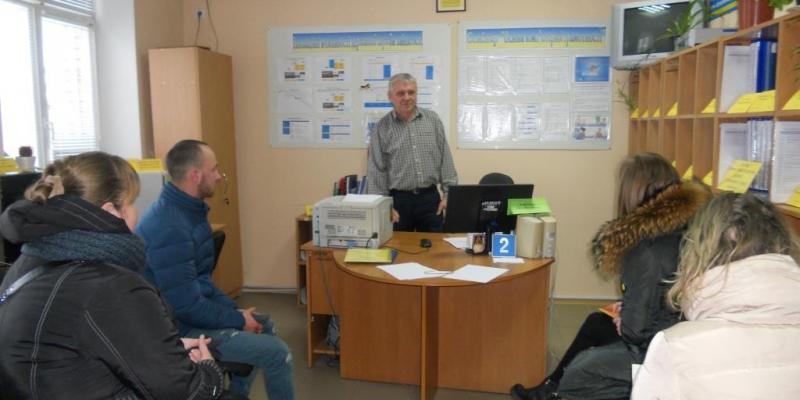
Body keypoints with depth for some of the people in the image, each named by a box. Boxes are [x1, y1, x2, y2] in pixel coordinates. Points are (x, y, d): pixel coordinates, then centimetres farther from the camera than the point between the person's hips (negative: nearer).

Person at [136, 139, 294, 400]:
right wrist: (237, 320, -14)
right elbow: (186, 305, -27)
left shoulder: (187, 209, 5)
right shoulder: (170, 227, -28)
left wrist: (233, 309, 5)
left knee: (265, 326, 22)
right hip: (179, 326, -10)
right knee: (277, 352, -11)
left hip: (192, 307, 10)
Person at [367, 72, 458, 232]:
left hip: (430, 197, 2)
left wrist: (449, 193, -1)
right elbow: (376, 170, -1)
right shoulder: (382, 128, -1)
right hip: (398, 200, -1)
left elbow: (445, 159, 5)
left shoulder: (432, 119, 4)